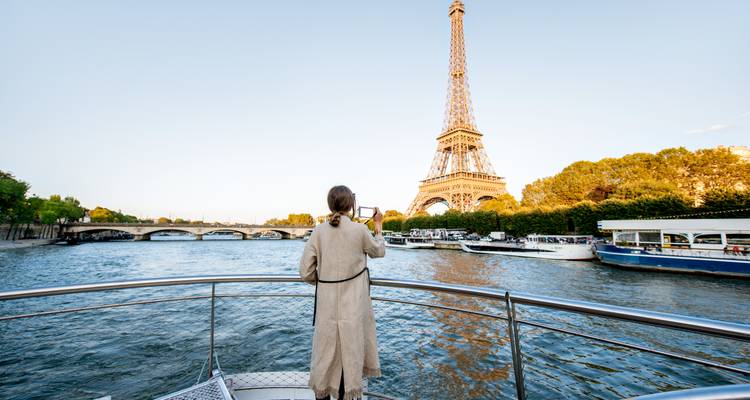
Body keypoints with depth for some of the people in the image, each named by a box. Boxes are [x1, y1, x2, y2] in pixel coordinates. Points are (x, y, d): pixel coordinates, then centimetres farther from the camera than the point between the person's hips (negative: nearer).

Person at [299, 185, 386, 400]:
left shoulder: (319, 231, -7)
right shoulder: (359, 230, -14)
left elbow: (306, 272, -4)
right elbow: (378, 251, 6)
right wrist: (378, 225, 16)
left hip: (326, 301, 3)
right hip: (353, 301, -2)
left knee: (326, 347, 19)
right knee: (350, 347, 16)